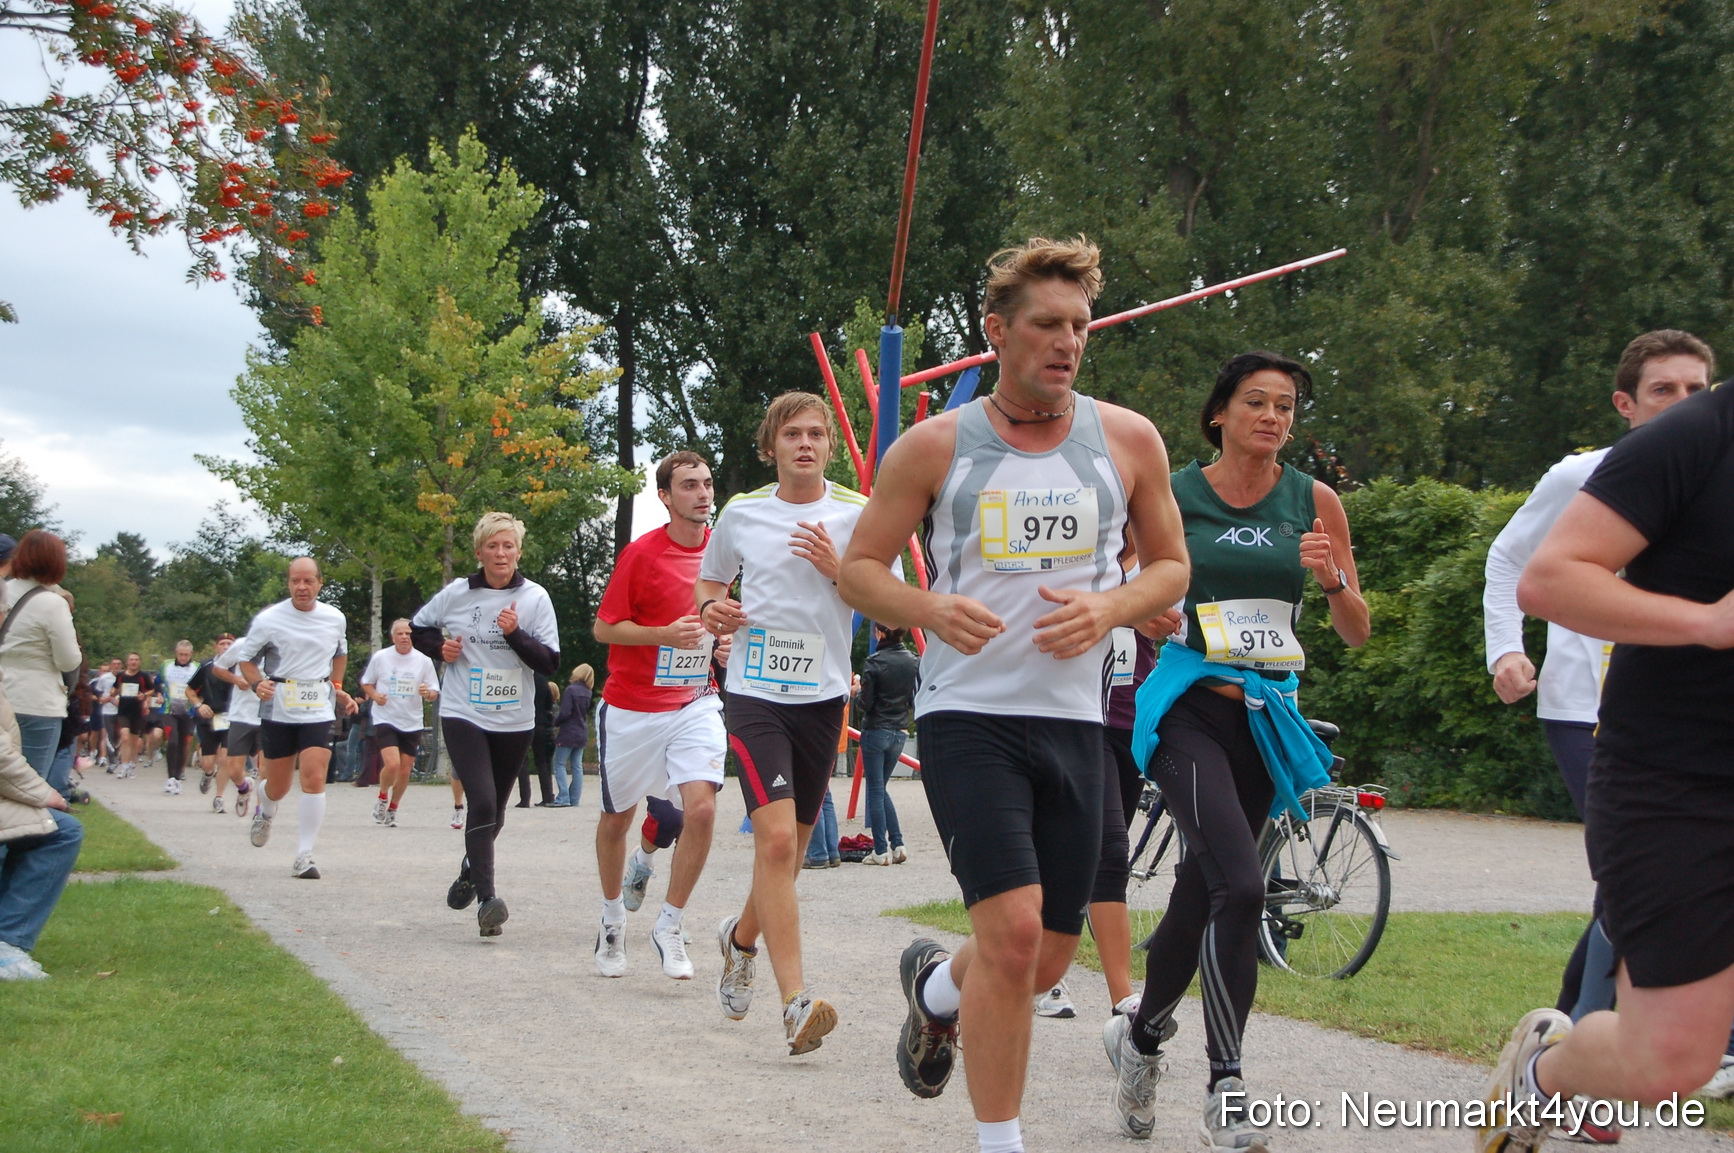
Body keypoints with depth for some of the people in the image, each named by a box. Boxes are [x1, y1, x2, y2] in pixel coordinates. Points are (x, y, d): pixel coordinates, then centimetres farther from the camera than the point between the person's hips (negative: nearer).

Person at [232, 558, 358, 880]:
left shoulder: (335, 619, 3)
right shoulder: (268, 620, -6)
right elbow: (246, 658, 4)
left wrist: (337, 687, 12)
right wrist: (256, 684, -15)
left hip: (319, 711, 1)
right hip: (277, 710, -1)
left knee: (314, 779, -16)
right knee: (277, 786, 10)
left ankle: (304, 856, -10)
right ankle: (265, 812, 48)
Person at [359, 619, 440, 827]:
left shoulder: (424, 661, 1)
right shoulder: (380, 657, -2)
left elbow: (435, 693, 5)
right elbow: (366, 683, 11)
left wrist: (428, 693, -18)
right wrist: (374, 695, -10)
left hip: (412, 724, 2)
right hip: (385, 720, -2)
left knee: (405, 771, 4)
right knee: (392, 764, -20)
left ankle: (392, 810, 27)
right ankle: (382, 797, 10)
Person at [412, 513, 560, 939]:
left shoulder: (535, 598, -2)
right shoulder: (456, 594, -1)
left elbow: (550, 662, -6)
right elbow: (417, 628, 16)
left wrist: (515, 633, -21)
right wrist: (439, 647, -4)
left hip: (514, 721, 2)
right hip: (463, 715, -2)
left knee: (495, 811, 15)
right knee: (482, 803, -19)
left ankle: (471, 870, 44)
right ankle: (487, 897, -19)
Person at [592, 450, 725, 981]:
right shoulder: (641, 553, -11)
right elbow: (604, 628, -9)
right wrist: (666, 634, -22)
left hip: (696, 703, 2)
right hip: (631, 707, -2)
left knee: (702, 807, -17)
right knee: (616, 817, 11)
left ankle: (669, 925, -3)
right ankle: (612, 920, 34)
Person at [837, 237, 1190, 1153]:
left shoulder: (1127, 440, 5)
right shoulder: (934, 447, -1)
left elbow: (1170, 566, 13)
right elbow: (858, 568, 4)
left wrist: (1110, 608, -9)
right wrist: (931, 610, -18)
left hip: (1072, 722, 4)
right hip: (966, 716, -3)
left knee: (1047, 960, 8)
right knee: (1012, 932, -19)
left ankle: (934, 987, 43)